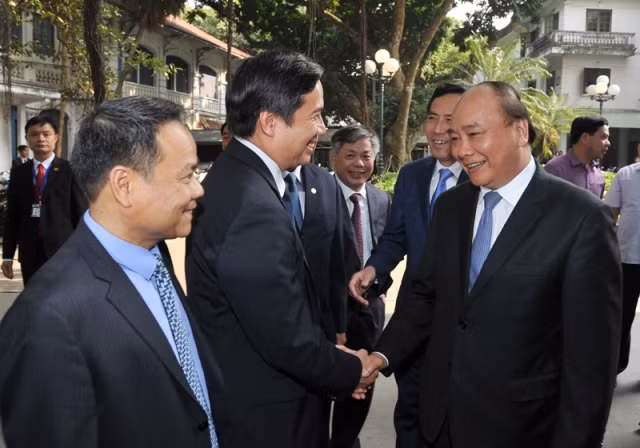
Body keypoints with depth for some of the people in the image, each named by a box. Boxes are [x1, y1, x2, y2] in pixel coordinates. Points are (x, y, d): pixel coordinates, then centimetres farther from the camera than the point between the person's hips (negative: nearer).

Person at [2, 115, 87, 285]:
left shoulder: (69, 170, -3)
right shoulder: (18, 173, 9)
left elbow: (81, 212, -3)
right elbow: (12, 215, 10)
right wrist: (7, 255, 8)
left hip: (64, 251, -3)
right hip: (30, 253, 4)